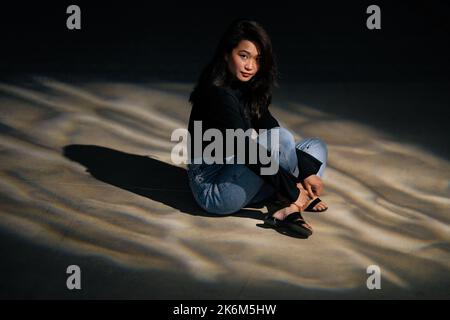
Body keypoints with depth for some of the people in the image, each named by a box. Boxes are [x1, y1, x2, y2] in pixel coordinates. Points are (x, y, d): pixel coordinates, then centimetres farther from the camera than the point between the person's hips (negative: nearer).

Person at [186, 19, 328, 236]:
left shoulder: (249, 90, 6)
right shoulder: (218, 94, -21)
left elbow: (271, 130, 3)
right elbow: (246, 151, -27)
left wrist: (307, 172, -8)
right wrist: (293, 190, -25)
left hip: (237, 177, 9)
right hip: (213, 190, -9)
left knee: (317, 147, 6)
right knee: (281, 139, -26)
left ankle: (285, 208, -16)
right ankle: (290, 204, -5)